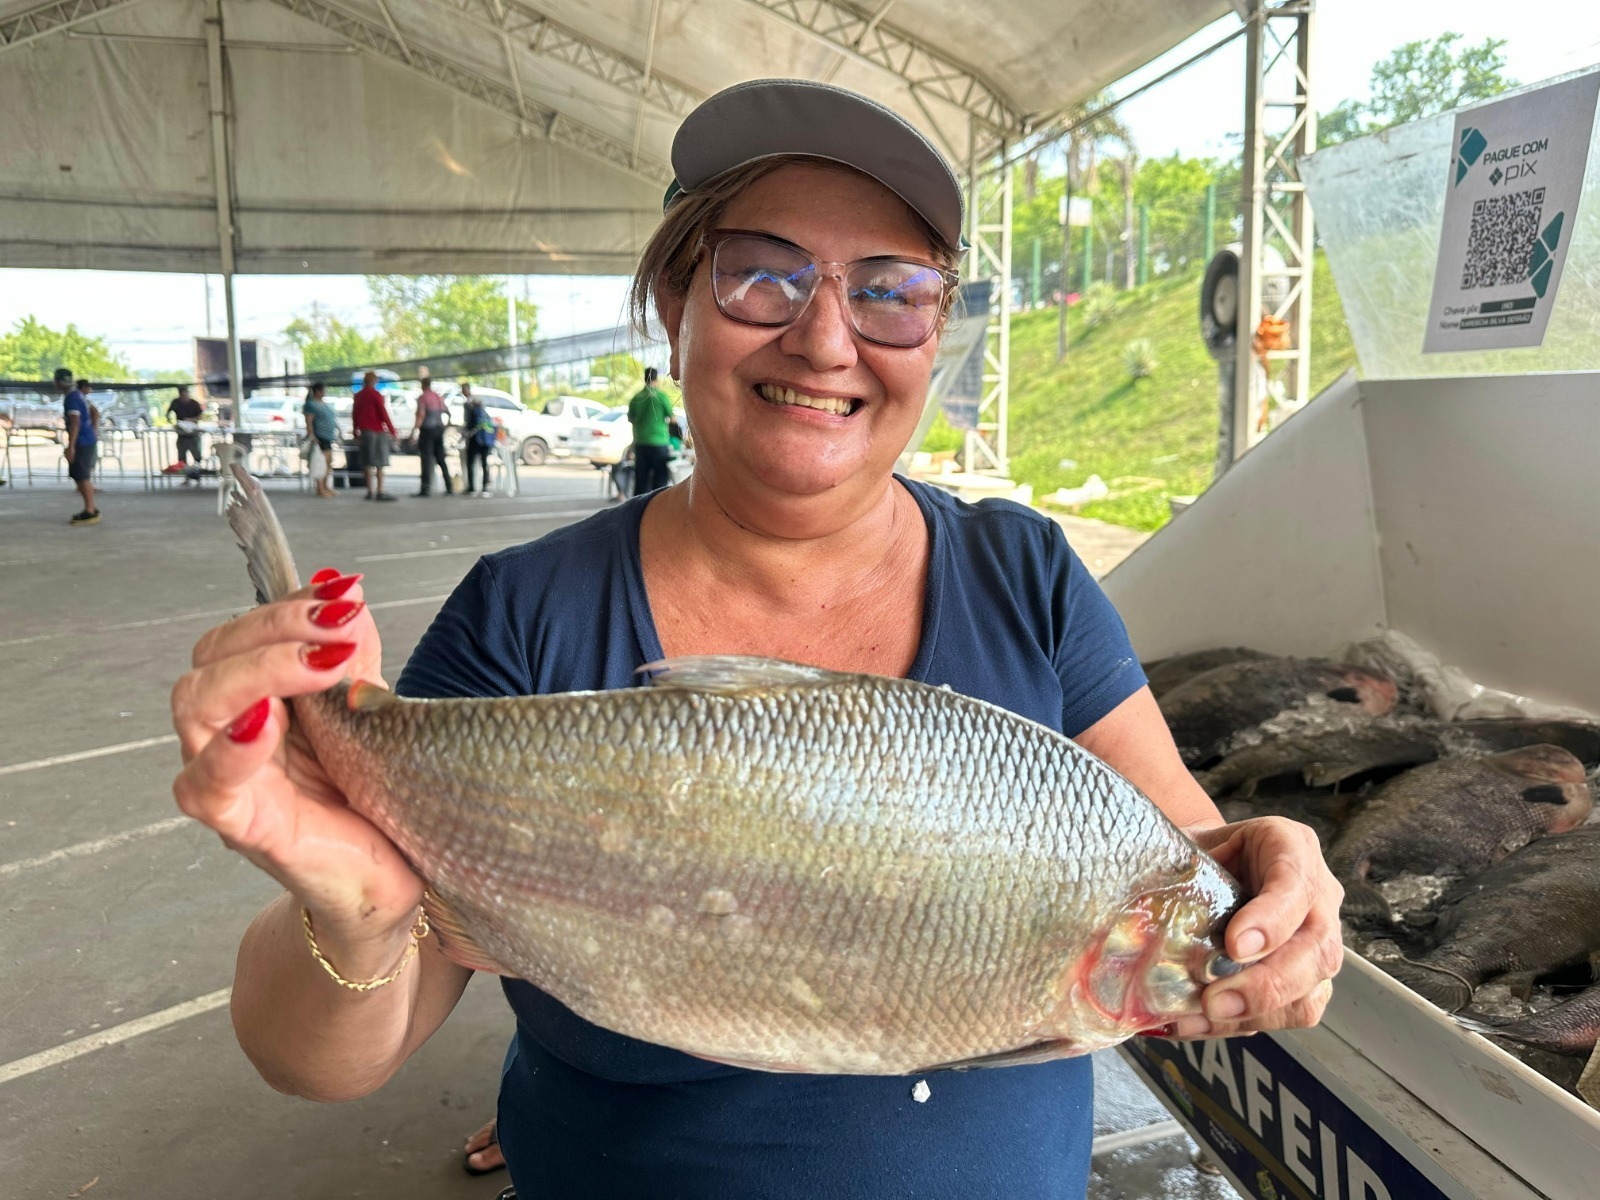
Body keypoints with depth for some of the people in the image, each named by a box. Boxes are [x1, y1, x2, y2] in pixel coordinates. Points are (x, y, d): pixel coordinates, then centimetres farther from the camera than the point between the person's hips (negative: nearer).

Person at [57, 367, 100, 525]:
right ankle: (92, 508, 18)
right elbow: (95, 412, 24)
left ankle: (90, 512, -2)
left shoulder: (71, 398, -15)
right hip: (89, 440, 10)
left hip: (82, 443, -10)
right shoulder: (77, 395, 15)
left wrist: (71, 446, -23)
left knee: (82, 477, -5)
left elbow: (75, 423, -22)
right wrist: (94, 433, 25)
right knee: (77, 475, 14)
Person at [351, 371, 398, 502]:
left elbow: (354, 415, 16)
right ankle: (380, 492, -11)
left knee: (367, 463, 9)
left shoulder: (358, 396, 10)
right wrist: (392, 431, -7)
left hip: (364, 432, 6)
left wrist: (356, 432, 25)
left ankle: (370, 491, 10)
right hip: (377, 431, -6)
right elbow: (384, 414, -12)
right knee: (380, 463, -5)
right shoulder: (376, 395, -9)